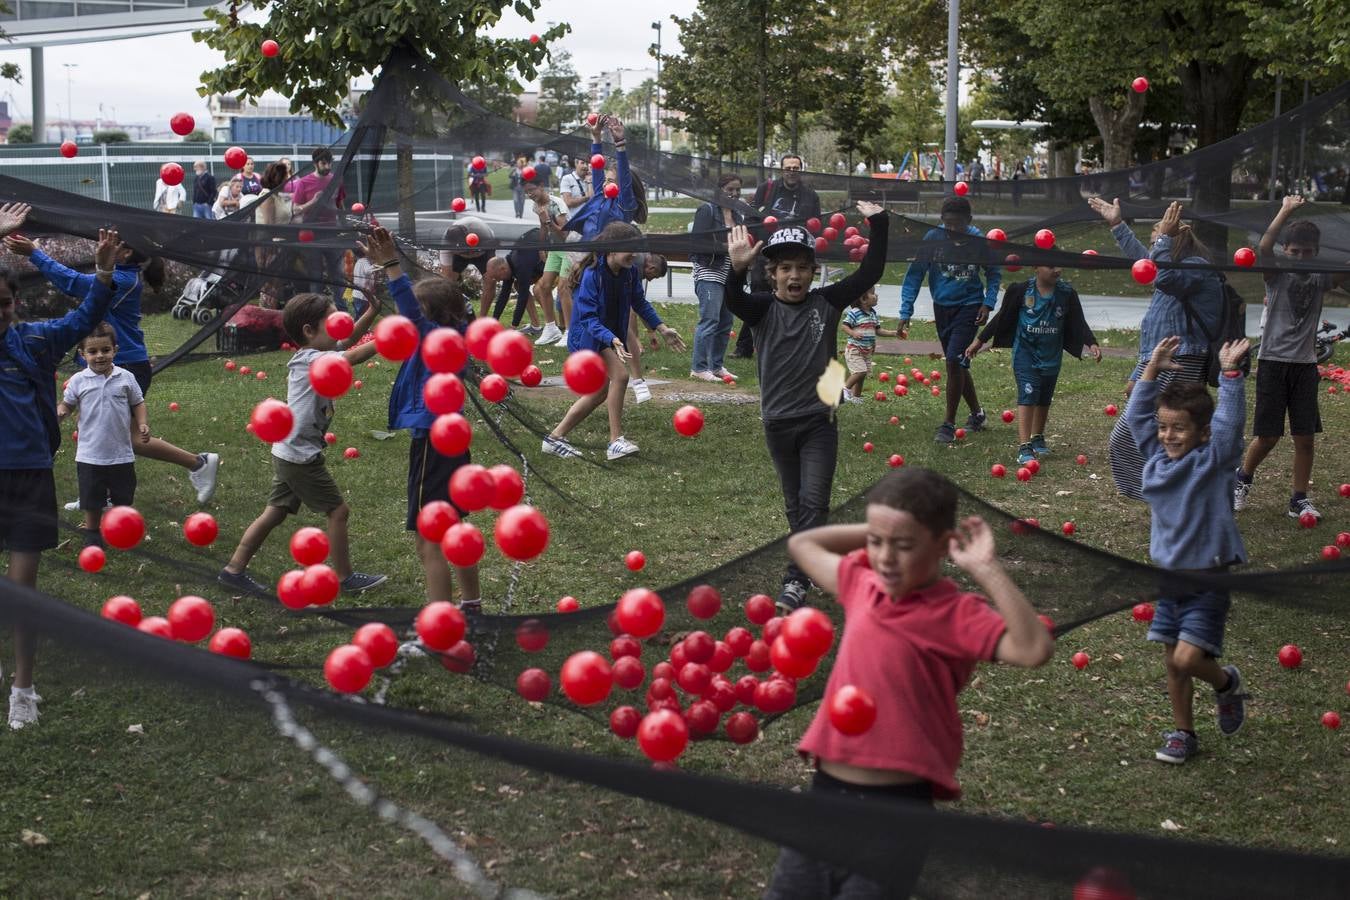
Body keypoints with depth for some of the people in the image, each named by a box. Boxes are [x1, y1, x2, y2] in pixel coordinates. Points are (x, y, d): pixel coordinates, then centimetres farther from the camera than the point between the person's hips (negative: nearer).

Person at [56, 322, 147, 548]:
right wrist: (59, 413, -19)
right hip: (90, 455, -1)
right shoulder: (78, 381, -6)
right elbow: (67, 403, 3)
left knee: (123, 498, 14)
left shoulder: (126, 378, -4)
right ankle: (91, 533, 28)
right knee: (92, 500, 9)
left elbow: (137, 403, 6)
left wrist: (142, 424, -7)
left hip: (121, 453, 1)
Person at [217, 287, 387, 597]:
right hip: (302, 458, -9)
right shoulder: (313, 360, -18)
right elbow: (353, 356, -30)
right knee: (338, 511, 1)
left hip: (287, 453, 9)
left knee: (274, 513, 12)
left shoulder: (312, 356, 8)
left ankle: (234, 571, 16)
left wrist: (372, 312, 3)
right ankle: (346, 578, 11)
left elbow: (347, 341, 14)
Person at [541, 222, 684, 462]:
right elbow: (588, 317, -30)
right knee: (620, 375, -24)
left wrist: (663, 329, 5)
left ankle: (555, 437, 24)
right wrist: (613, 340, -43)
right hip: (587, 335, -8)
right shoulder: (592, 275, -27)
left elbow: (639, 302, 10)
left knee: (600, 392, 12)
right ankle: (616, 441, -17)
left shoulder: (631, 271, -8)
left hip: (611, 335, 8)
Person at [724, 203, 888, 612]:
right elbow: (733, 301, -27)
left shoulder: (826, 302, -2)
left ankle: (795, 581, -11)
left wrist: (878, 226, -17)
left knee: (813, 501, -10)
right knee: (794, 504, 15)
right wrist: (738, 270, -47)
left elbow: (869, 274, -7)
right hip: (778, 422, 1)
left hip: (819, 421, -1)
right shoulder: (762, 309, -6)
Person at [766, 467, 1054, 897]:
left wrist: (987, 569, -24)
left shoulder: (958, 613, -10)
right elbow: (801, 544, 24)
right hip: (826, 792, 6)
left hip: (898, 806, -6)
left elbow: (1034, 650, -26)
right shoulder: (862, 583, 7)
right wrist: (875, 531, 12)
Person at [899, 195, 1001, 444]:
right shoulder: (933, 239, -13)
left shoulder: (979, 241, -13)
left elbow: (993, 273, 5)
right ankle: (976, 414, 36)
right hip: (942, 307, 3)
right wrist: (906, 313, -13)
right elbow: (914, 275, -8)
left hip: (969, 306, -3)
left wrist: (988, 303, -8)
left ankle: (949, 424, -6)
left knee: (954, 361, -16)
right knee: (958, 365, 15)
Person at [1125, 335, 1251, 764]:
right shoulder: (1156, 456, 3)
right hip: (1168, 576, 6)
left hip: (1207, 579, -6)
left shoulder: (1214, 460, -10)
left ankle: (1226, 682, 19)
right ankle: (1183, 733, 25)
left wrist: (1230, 374, -26)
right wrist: (1153, 369, 3)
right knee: (1173, 663, 11)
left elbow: (1230, 422, -23)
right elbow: (1136, 414, 7)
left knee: (1187, 658, -13)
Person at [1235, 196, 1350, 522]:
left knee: (1305, 436, 2)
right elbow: (1264, 247, -22)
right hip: (1273, 361, -3)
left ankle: (1299, 499, 12)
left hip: (1305, 364, 3)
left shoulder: (1320, 279, 6)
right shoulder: (1277, 275, -3)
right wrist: (1286, 210, -23)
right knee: (1267, 436, 0)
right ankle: (1242, 480, 26)